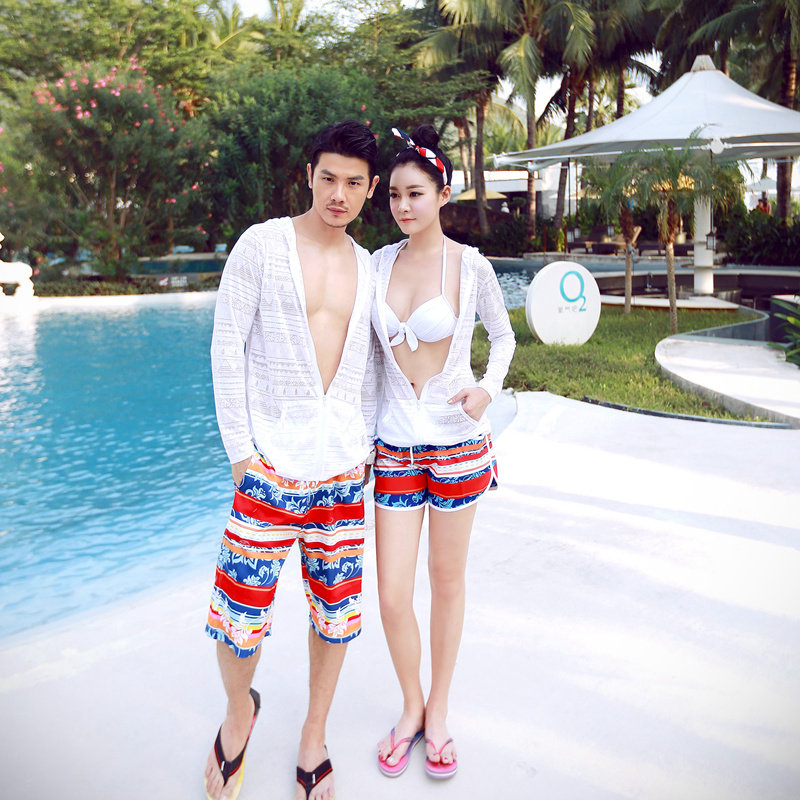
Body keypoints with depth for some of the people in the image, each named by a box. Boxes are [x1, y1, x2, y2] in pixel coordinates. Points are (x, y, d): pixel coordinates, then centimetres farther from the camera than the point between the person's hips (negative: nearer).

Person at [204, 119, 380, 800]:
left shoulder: (368, 267, 11)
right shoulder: (262, 245, -1)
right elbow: (227, 348, -3)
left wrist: (367, 442, 8)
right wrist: (240, 447, -7)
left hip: (345, 465, 4)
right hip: (272, 461, -3)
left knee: (337, 606, 10)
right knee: (242, 611, -1)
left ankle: (314, 734, 32)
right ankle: (239, 711, 31)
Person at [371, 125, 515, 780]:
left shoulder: (470, 266, -6)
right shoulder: (380, 262, 3)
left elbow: (503, 336, 8)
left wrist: (490, 387, -11)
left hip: (457, 443, -2)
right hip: (394, 446, 2)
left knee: (447, 580, 12)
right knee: (392, 596, 3)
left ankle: (438, 709, 32)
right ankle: (412, 707, 29)